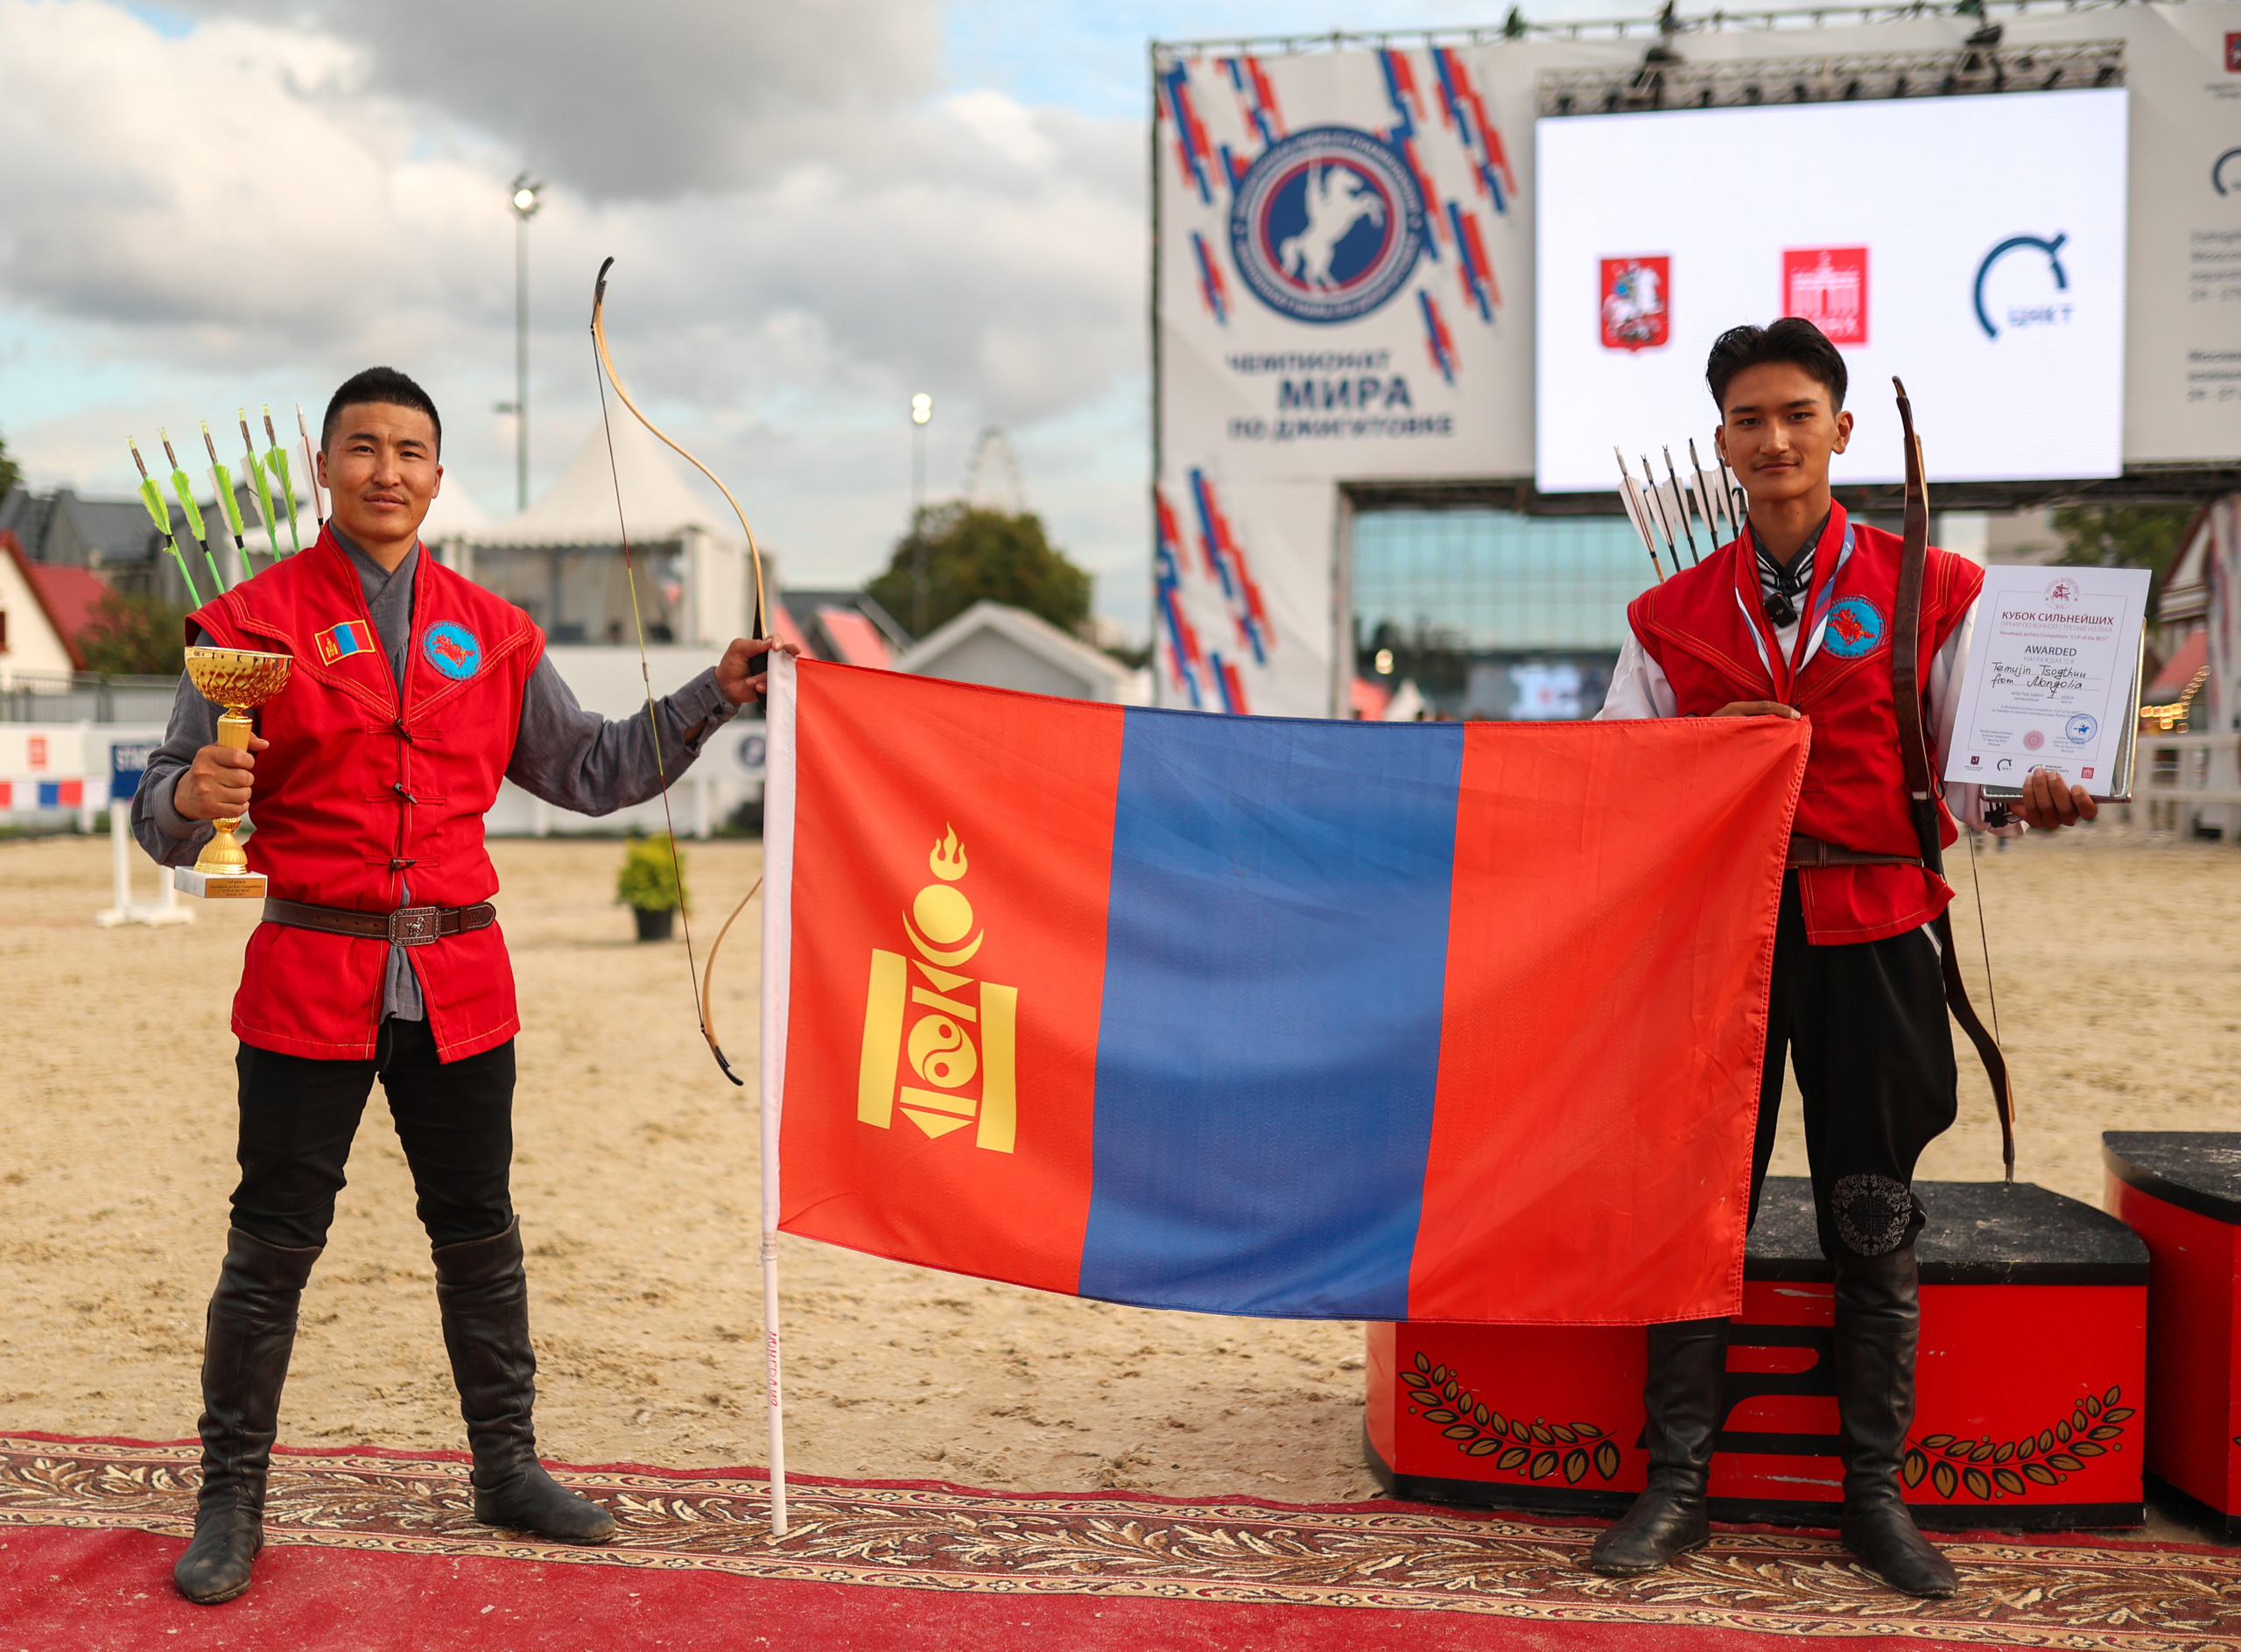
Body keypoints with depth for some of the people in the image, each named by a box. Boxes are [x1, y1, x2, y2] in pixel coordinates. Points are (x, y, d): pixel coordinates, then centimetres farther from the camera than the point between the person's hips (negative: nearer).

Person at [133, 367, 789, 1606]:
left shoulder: (490, 632, 11)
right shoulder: (256, 621, 0)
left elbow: (587, 771, 16)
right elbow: (163, 816, -1)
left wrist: (713, 697, 9)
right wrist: (193, 797, -25)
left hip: (458, 975, 3)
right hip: (310, 974, -3)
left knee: (479, 1233, 11)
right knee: (273, 1243, 2)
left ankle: (505, 1467, 24)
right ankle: (231, 1497, 15)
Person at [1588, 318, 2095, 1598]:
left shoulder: (1931, 592, 5)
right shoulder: (1673, 614, 10)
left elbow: (1962, 771, 2)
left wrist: (2026, 797, -20)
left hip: (1871, 933, -1)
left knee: (1874, 1227, 5)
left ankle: (1878, 1494, 18)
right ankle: (1679, 1487, 13)